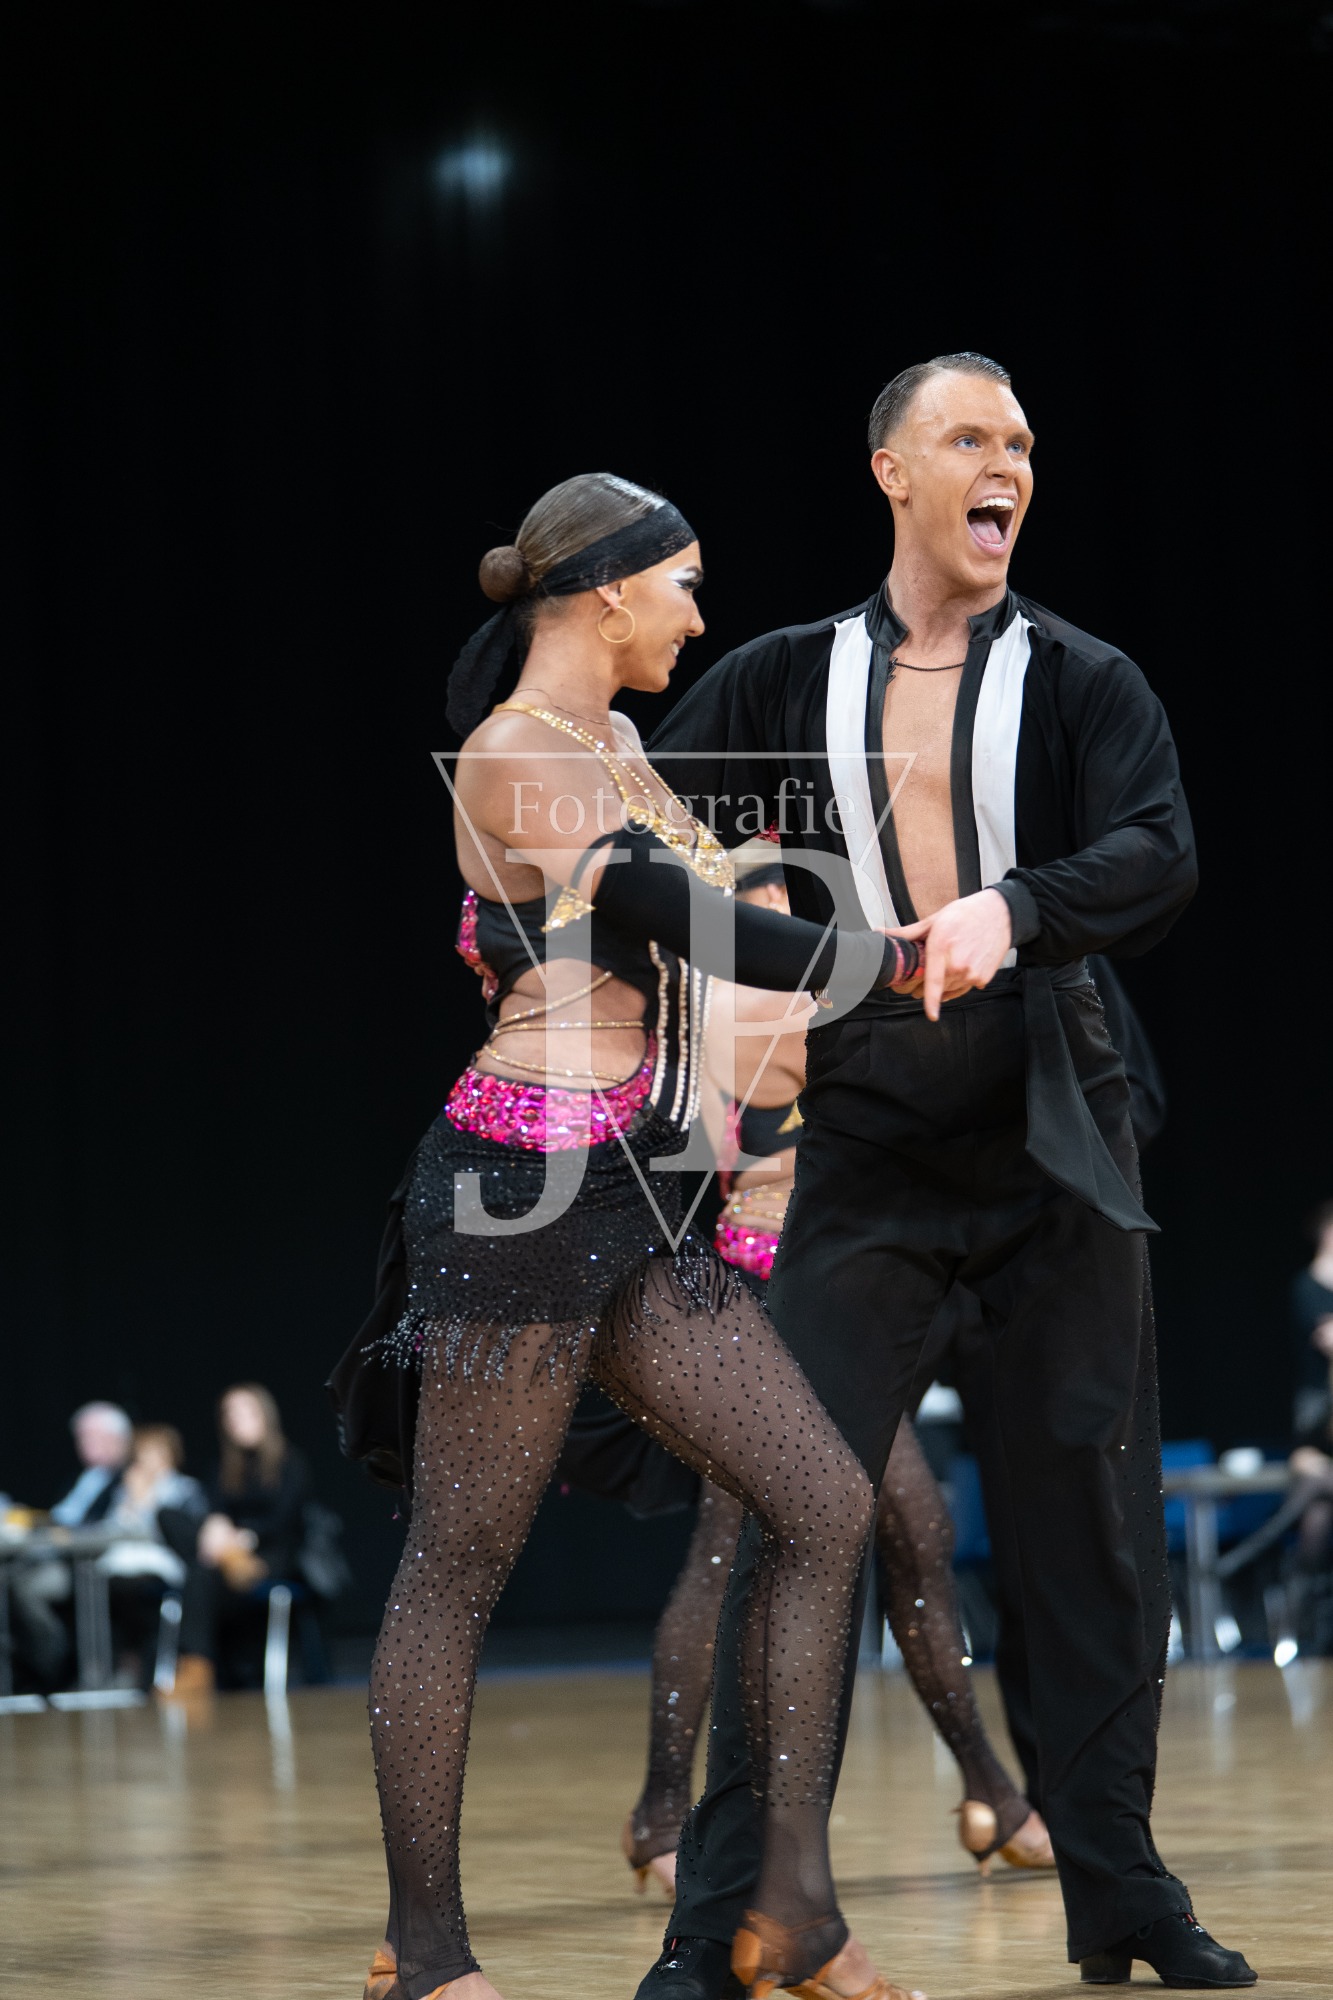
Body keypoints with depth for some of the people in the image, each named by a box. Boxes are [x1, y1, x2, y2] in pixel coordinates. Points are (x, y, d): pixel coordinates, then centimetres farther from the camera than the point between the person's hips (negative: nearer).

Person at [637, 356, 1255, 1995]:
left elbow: (1160, 858, -14)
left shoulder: (1082, 681, 3)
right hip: (861, 1140, 0)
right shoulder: (783, 682, 7)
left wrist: (1010, 910, -30)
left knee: (1093, 1506, 3)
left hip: (1052, 1138, 0)